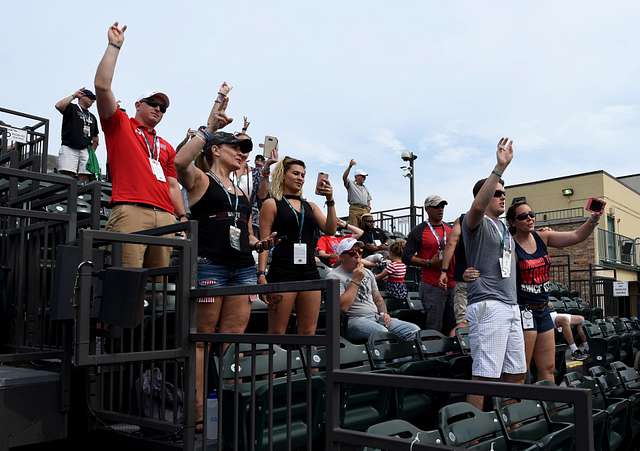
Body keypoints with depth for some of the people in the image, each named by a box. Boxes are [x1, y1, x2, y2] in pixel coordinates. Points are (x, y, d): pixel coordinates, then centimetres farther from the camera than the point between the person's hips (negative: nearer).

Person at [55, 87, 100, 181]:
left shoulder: (92, 117, 25)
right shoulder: (71, 108, 9)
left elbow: (95, 138, 29)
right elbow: (58, 105, -14)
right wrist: (73, 96, -3)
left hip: (85, 151, 5)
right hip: (69, 148, -5)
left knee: (84, 178, -6)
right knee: (67, 176, -16)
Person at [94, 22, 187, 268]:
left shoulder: (166, 147, 30)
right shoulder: (120, 125, 18)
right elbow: (102, 86, 5)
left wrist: (183, 217, 12)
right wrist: (114, 46, 10)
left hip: (166, 217, 5)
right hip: (130, 211, -5)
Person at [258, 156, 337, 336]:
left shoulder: (310, 206, 18)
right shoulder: (272, 204, 5)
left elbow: (330, 230, 5)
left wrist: (330, 200, -5)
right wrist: (261, 275, -12)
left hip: (310, 271, 5)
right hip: (282, 271, -5)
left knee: (308, 332, 5)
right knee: (277, 332, -4)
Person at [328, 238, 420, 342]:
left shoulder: (367, 272, 21)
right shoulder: (334, 276, -2)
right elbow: (342, 307, -15)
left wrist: (384, 313, 5)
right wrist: (356, 280, -11)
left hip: (377, 317, 7)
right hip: (355, 319, -7)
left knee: (415, 330, -12)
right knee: (383, 333, -37)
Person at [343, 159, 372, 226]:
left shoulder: (365, 188, 31)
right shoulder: (351, 184, 12)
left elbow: (368, 199, 32)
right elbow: (344, 177, -6)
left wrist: (369, 207, 10)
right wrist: (349, 166, -16)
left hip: (365, 210, 5)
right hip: (354, 208, -5)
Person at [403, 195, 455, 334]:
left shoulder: (450, 229, 16)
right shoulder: (419, 231, -1)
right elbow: (406, 257, -5)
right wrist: (429, 263, -15)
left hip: (452, 284, 6)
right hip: (432, 286, -5)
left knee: (452, 327, 10)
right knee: (434, 329, -6)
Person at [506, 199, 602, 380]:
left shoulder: (543, 238, 6)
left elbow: (577, 236, -1)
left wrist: (594, 218, -17)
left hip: (543, 310, 7)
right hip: (522, 310, -7)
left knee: (548, 368, 13)